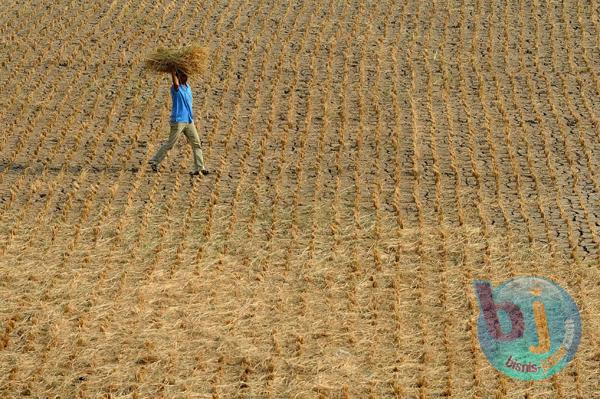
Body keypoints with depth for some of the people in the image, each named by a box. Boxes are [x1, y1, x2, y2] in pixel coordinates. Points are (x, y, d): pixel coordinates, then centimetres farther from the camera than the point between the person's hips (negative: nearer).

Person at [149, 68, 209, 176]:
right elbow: (176, 84, -37)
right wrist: (173, 72, -28)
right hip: (178, 121, -7)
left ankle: (199, 168, 0)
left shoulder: (188, 87, 12)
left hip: (189, 121, 7)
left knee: (196, 143, 0)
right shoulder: (176, 88, -12)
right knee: (169, 144, 2)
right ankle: (154, 162, 17)